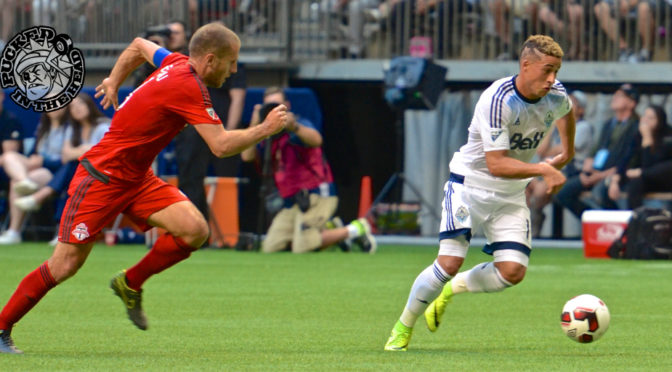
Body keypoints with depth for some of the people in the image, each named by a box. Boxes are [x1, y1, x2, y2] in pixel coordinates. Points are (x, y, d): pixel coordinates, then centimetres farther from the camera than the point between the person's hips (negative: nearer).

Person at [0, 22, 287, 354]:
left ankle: (130, 284, 9)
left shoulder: (177, 63, 2)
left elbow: (139, 46, 22)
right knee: (64, 266, -6)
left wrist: (114, 81, 31)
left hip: (137, 178, 9)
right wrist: (266, 129, -18)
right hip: (102, 177, -9)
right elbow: (221, 146, -28)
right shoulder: (189, 87, -24)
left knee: (194, 230, -12)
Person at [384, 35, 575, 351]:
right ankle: (403, 327, 5)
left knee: (513, 271, -13)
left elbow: (567, 110, 21)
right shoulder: (497, 100, -27)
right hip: (470, 184, -5)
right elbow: (496, 164, -31)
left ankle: (452, 289, 15)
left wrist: (567, 153, 25)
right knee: (450, 262, -18)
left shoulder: (556, 96, -8)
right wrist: (544, 170, -34)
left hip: (511, 195, 5)